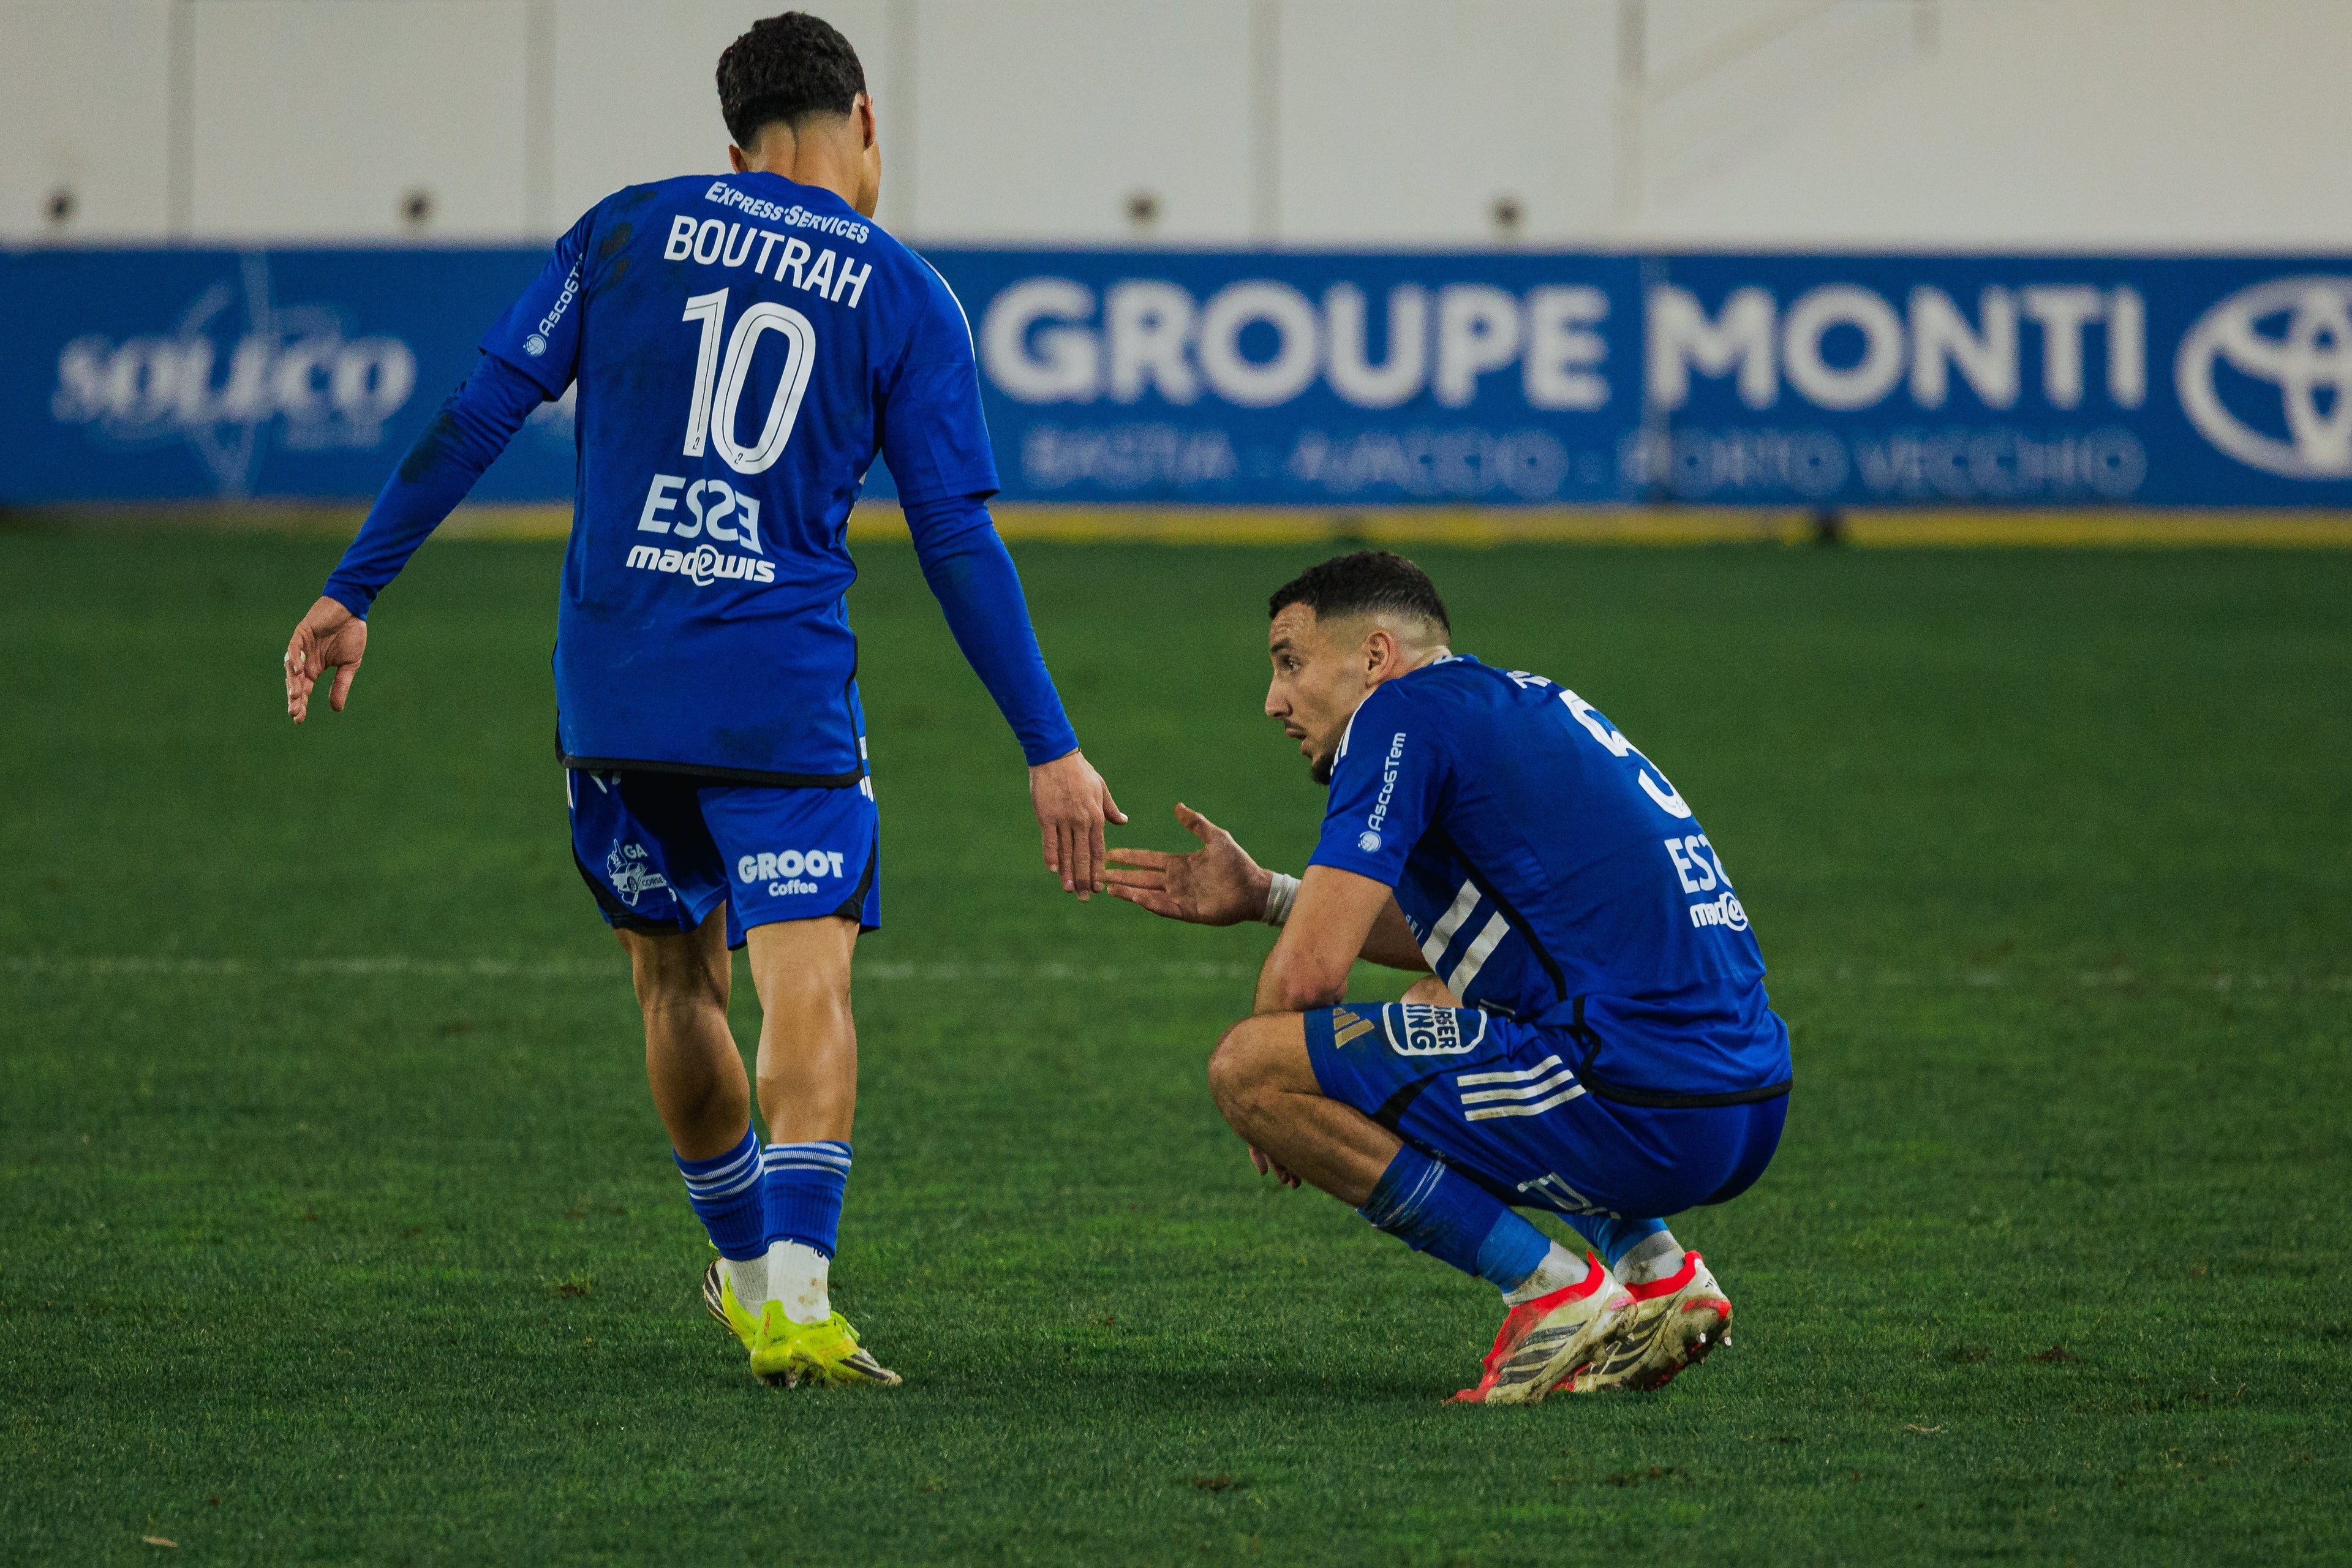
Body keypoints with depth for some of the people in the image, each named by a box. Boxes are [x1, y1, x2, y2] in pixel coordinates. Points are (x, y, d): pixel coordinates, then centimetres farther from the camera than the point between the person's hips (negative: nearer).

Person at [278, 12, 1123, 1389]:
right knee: (808, 980, -8)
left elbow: (478, 414, 4)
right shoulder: (903, 296, 2)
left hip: (611, 689, 3)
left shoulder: (631, 232, 7)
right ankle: (794, 1292, -26)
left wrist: (355, 591, 9)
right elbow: (960, 541, -1)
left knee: (678, 980, 18)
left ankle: (749, 1271, 33)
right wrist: (1052, 751, 2)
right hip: (784, 698, -3)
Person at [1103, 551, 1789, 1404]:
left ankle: (1559, 1297, -4)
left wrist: (1262, 1092, 11)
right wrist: (1263, 895, 31)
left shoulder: (1404, 716, -4)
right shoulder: (1528, 703, 23)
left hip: (1637, 1107, -9)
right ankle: (1662, 1278, 18)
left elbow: (1307, 974, -10)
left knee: (1247, 1065, -7)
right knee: (1436, 1007, 35)